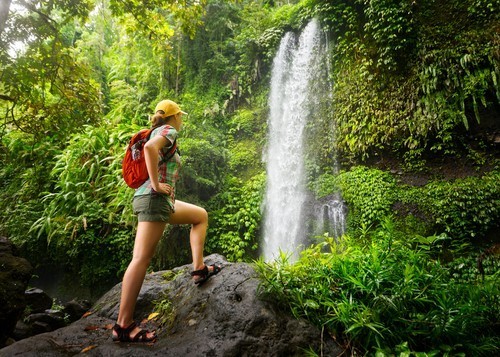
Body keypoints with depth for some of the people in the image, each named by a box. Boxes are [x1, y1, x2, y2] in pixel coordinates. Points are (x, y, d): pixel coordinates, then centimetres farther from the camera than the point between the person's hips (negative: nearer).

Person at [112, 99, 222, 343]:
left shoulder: (157, 132, 22)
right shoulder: (168, 131, -4)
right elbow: (150, 148, -26)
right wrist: (156, 184, -21)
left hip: (162, 200, 10)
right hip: (154, 198, -10)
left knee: (201, 216, 20)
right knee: (141, 258, -10)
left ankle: (199, 269, 12)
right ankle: (123, 325, -5)